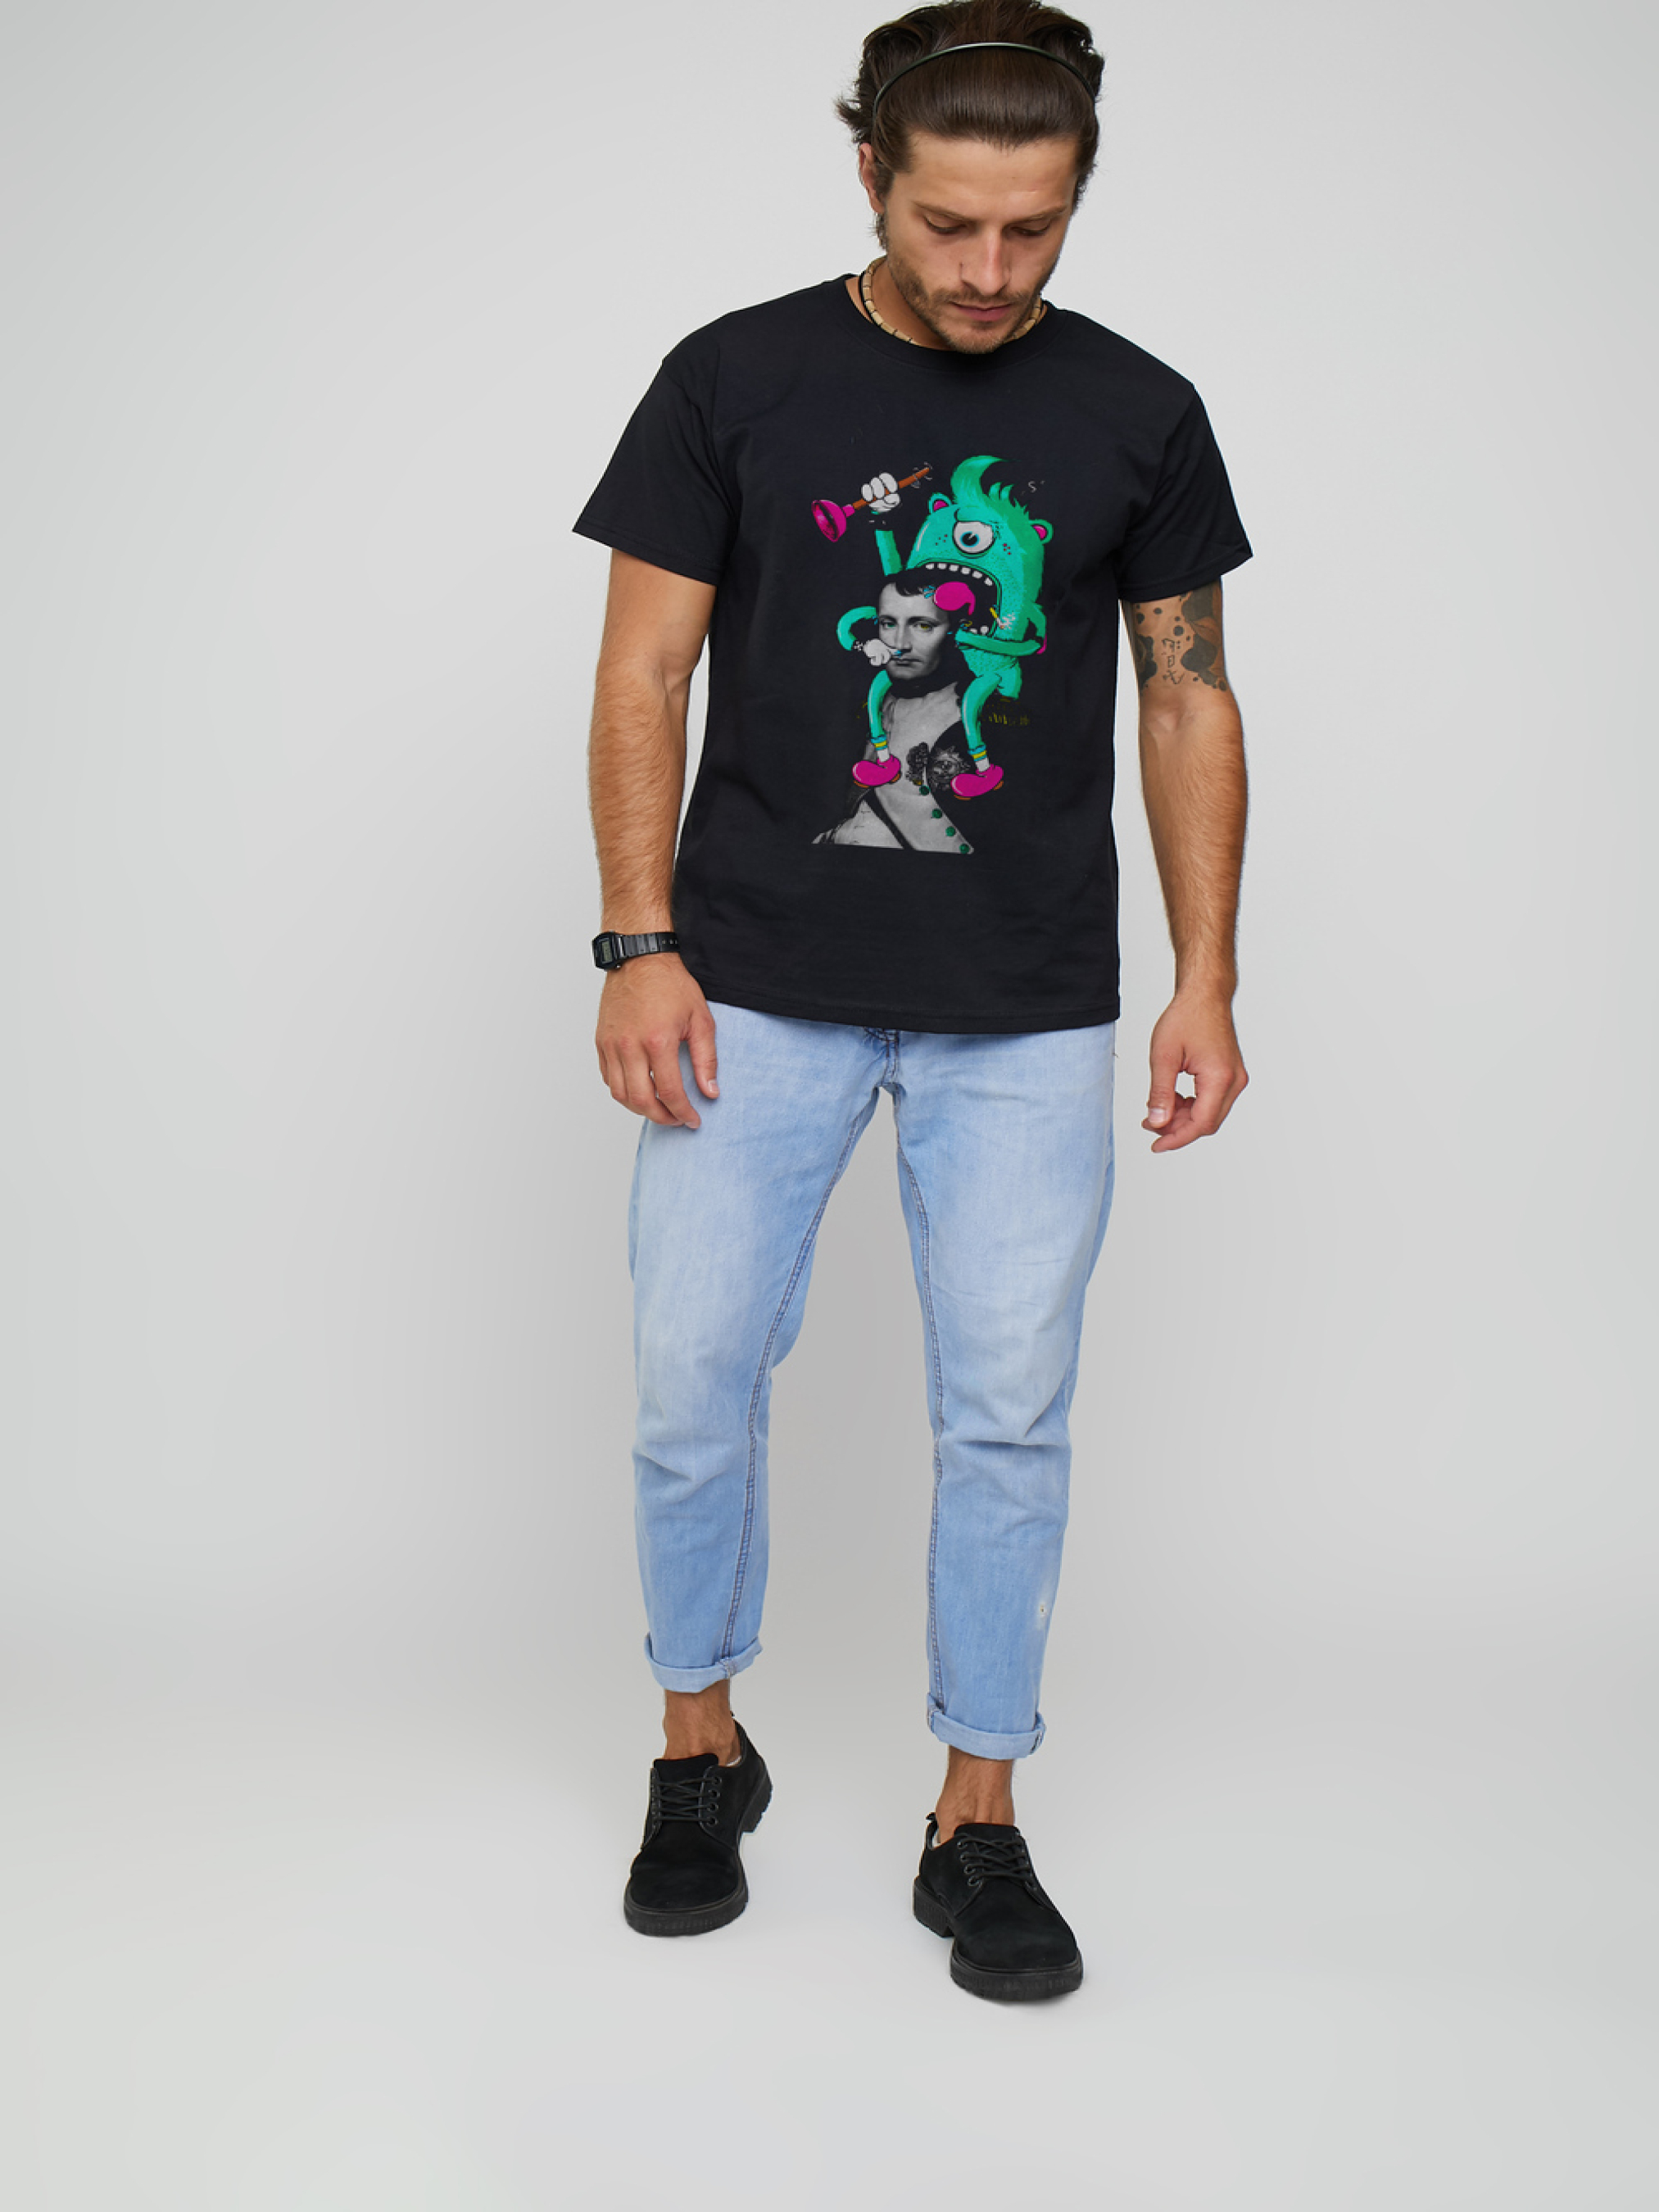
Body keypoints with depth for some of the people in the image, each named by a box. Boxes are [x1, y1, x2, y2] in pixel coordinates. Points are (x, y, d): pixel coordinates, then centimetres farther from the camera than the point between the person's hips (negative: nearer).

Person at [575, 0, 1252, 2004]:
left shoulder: (1138, 412, 3)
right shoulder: (733, 382, -1)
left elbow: (1188, 701, 6)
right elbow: (645, 671, -2)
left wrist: (1206, 983, -1)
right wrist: (640, 944, -11)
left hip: (1027, 1016, 1)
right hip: (759, 992, 0)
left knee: (1009, 1413, 4)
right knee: (693, 1384, 3)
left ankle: (979, 1821, 20)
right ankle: (701, 1748, 27)